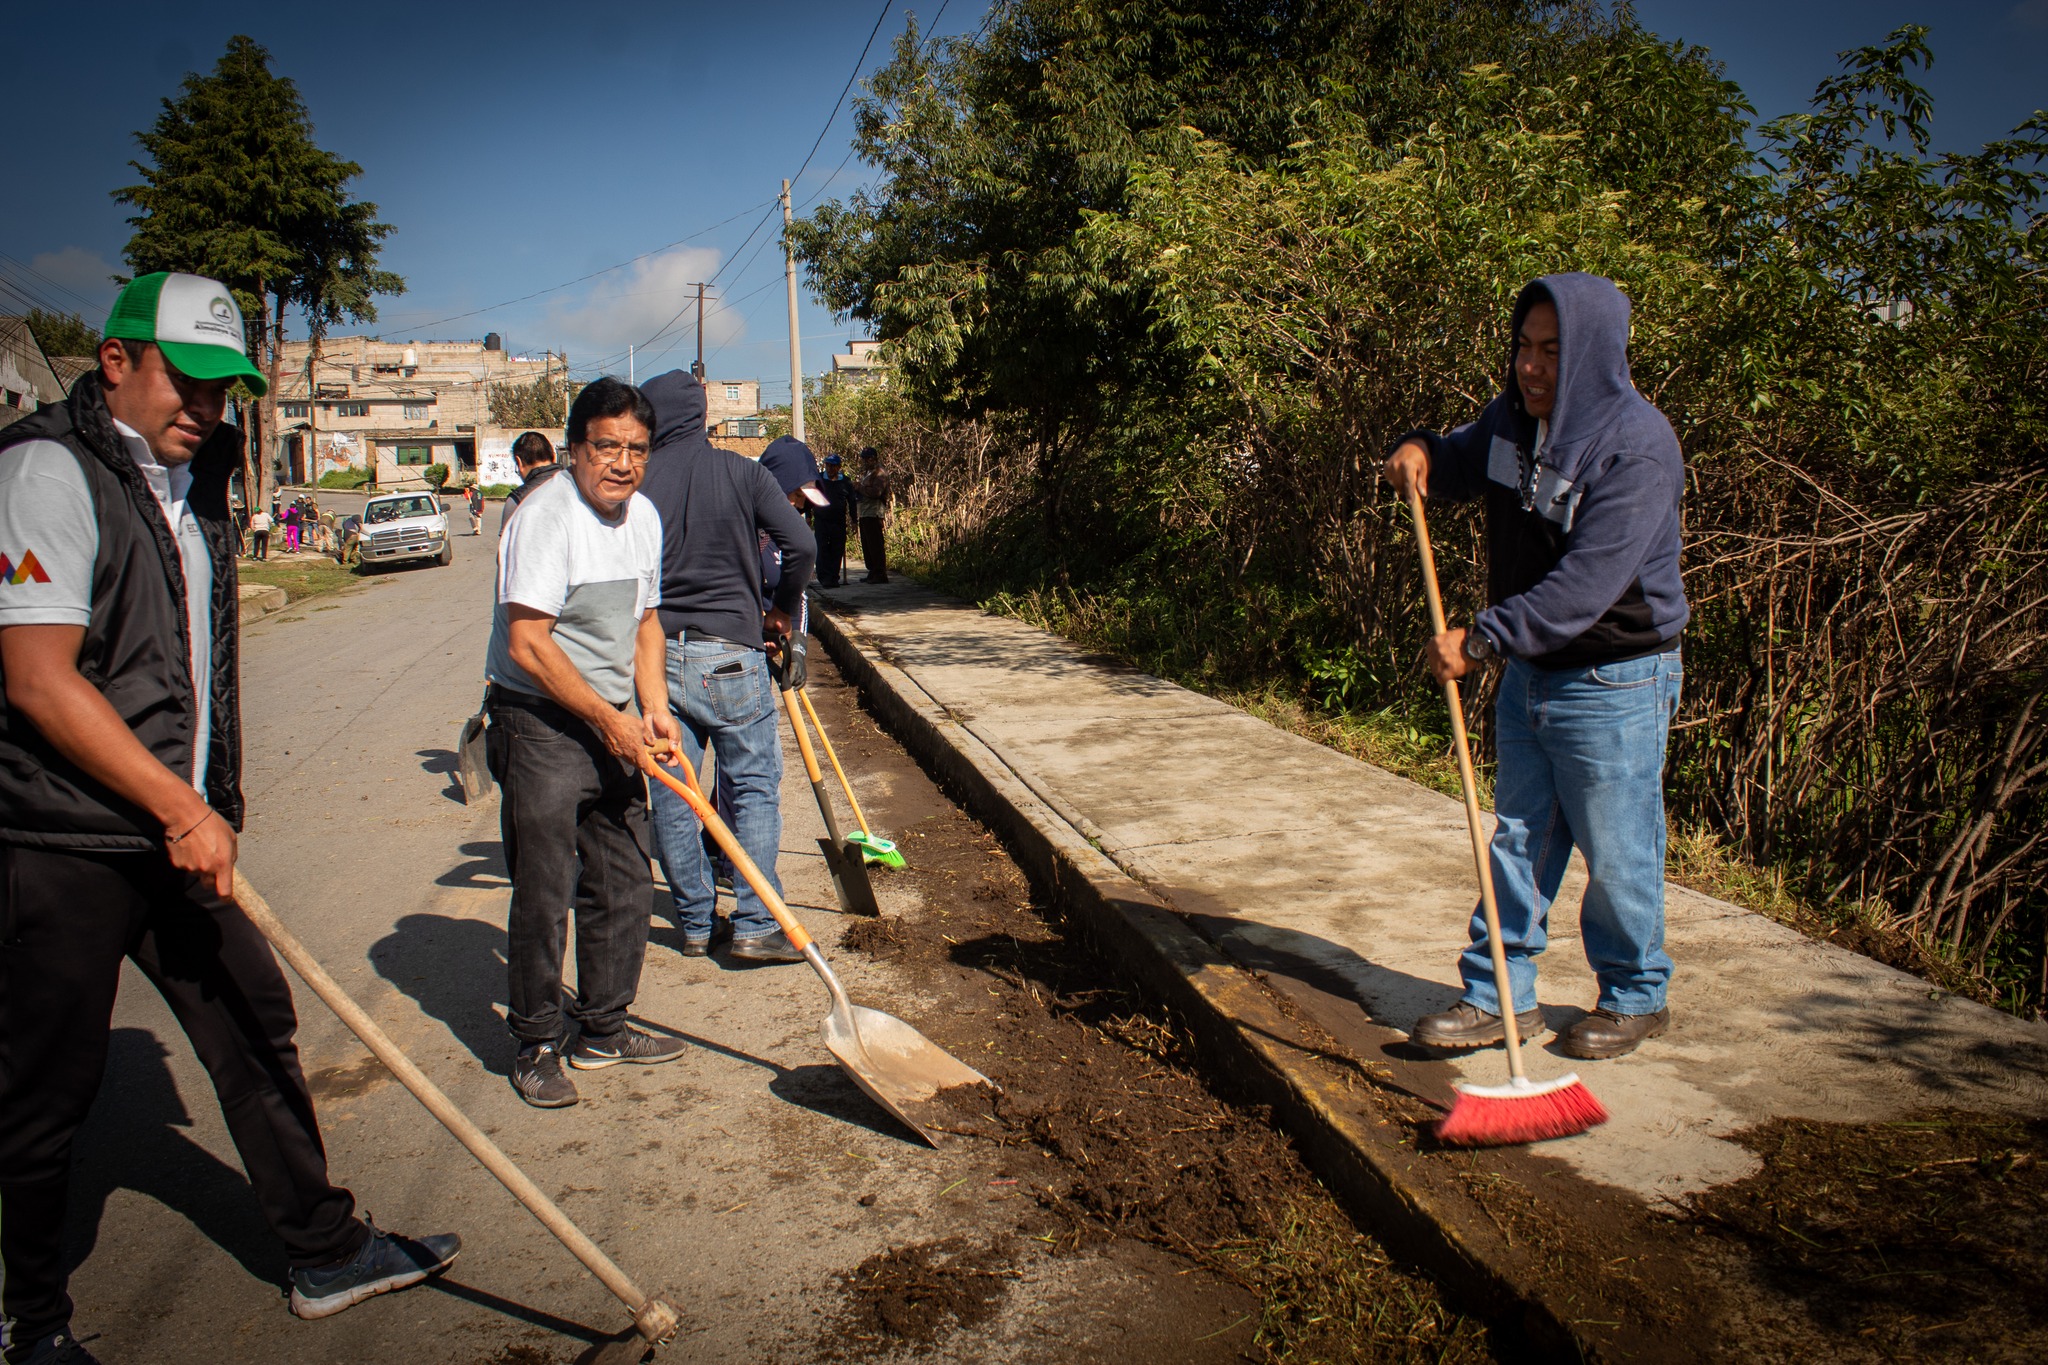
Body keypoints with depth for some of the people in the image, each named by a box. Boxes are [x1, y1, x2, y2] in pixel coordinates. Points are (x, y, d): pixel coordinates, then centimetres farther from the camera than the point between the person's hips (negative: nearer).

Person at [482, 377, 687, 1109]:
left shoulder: (643, 515, 9)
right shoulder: (547, 516, -18)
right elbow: (528, 644, -22)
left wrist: (654, 708, 5)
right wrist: (610, 721, -17)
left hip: (610, 726, 8)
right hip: (540, 725, -8)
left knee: (624, 884, 12)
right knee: (544, 896, -2)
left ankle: (603, 1029, 27)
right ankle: (536, 1045, 15)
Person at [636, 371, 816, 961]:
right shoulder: (741, 472, -2)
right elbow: (801, 544, -9)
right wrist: (781, 607, 7)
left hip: (656, 652, 2)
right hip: (731, 655, -2)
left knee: (671, 795, 10)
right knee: (755, 785, 5)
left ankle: (695, 922, 19)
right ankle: (756, 924, 1)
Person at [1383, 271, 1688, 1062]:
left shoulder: (1636, 449, -21)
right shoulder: (1516, 418, 2)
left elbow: (1587, 585, -28)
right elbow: (1461, 466, 22)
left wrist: (1482, 640, -29)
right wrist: (1422, 451, -1)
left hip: (1615, 684, -7)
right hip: (1529, 669, 7)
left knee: (1615, 852, 5)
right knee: (1519, 839, 12)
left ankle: (1636, 999, 26)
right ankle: (1500, 997, 22)